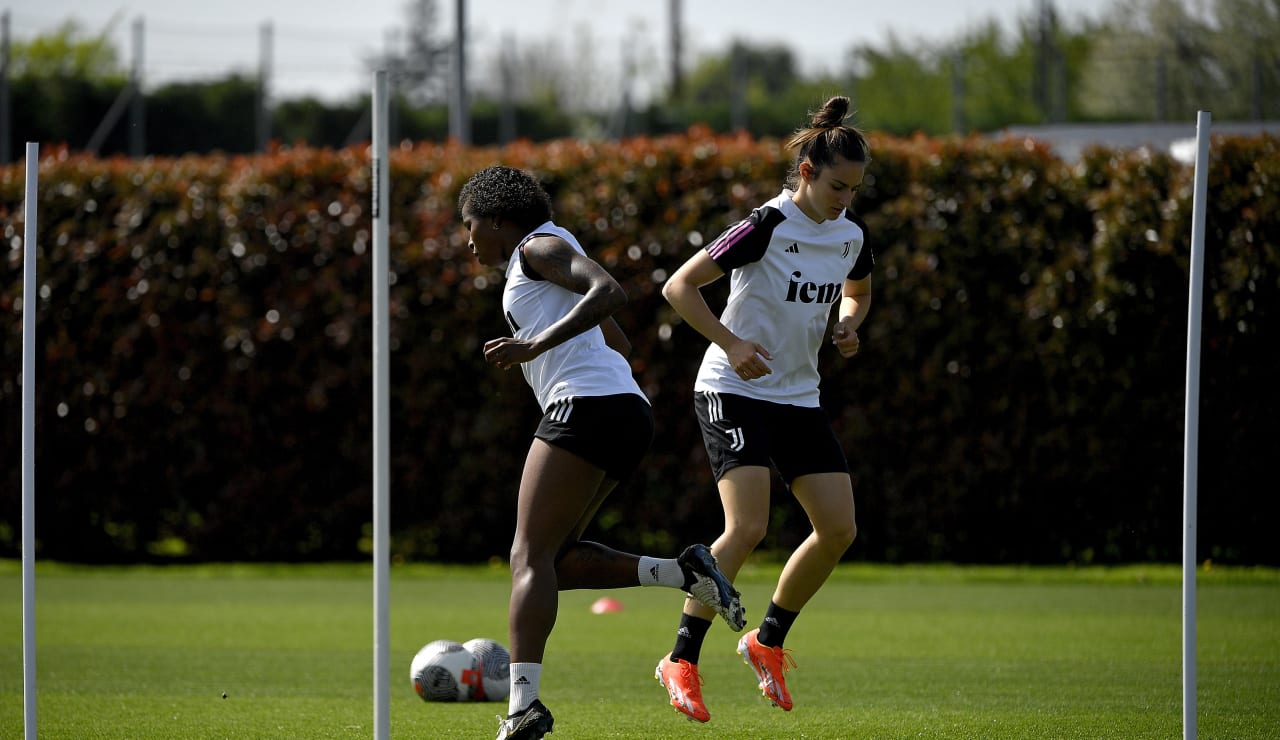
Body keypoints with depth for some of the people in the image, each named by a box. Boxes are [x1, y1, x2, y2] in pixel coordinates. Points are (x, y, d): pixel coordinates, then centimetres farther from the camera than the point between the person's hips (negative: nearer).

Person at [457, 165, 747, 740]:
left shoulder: (539, 245, 1)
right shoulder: (536, 265, 29)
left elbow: (609, 292, -18)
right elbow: (618, 344, 37)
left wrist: (537, 345, -24)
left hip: (588, 408, -10)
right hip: (627, 415, 10)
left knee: (530, 557, -14)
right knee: (554, 560, 8)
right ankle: (686, 573, -5)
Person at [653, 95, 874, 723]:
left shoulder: (852, 233, 3)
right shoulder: (767, 228, -17)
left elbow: (857, 291, 25)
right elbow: (680, 287, -14)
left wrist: (848, 326, 3)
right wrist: (731, 344, -24)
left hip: (799, 398, 7)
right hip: (734, 392, -7)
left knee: (838, 530, -2)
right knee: (747, 527, -21)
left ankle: (768, 641, 19)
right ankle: (682, 660, -9)